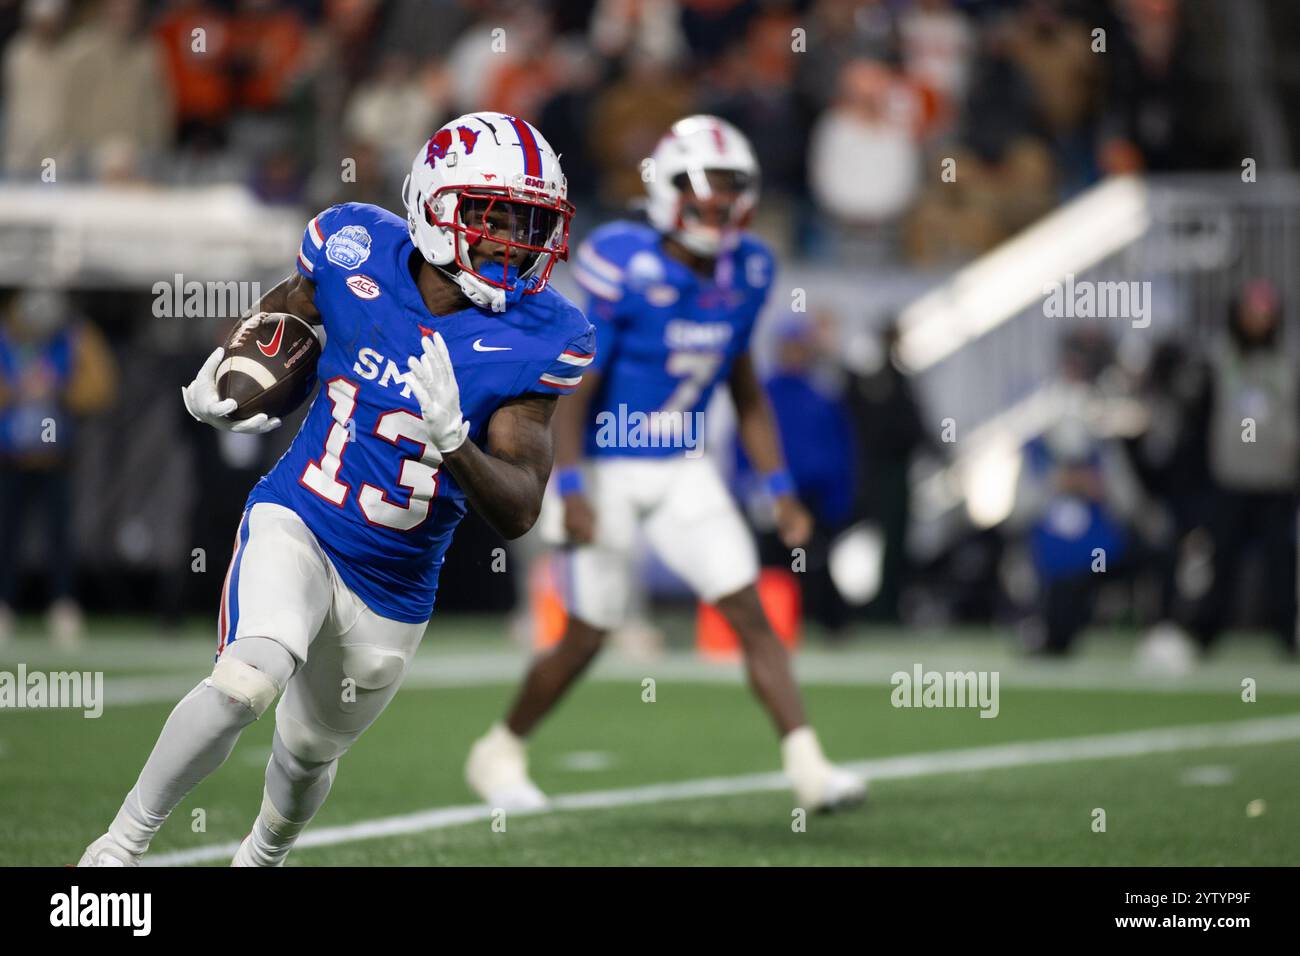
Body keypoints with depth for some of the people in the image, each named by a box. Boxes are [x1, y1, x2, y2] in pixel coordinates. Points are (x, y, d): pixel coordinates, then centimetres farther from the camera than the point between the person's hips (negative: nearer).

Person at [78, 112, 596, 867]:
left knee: (310, 754, 23)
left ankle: (262, 857, 56)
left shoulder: (536, 339, -15)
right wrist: (223, 378, -7)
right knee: (249, 681, -31)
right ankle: (124, 843, -14)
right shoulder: (358, 253, -12)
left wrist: (450, 436, -37)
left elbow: (519, 512, -19)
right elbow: (282, 309, 12)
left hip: (393, 591, 2)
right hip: (297, 526, -2)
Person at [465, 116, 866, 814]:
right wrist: (570, 489, -24)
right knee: (587, 638, 3)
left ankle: (809, 768, -11)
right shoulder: (625, 268, -19)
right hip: (609, 471, -5)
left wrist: (780, 489, 8)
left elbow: (747, 393, 11)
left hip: (683, 469, 5)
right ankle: (499, 753, 25)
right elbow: (574, 386, -17)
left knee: (749, 612, -7)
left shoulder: (744, 274, 0)